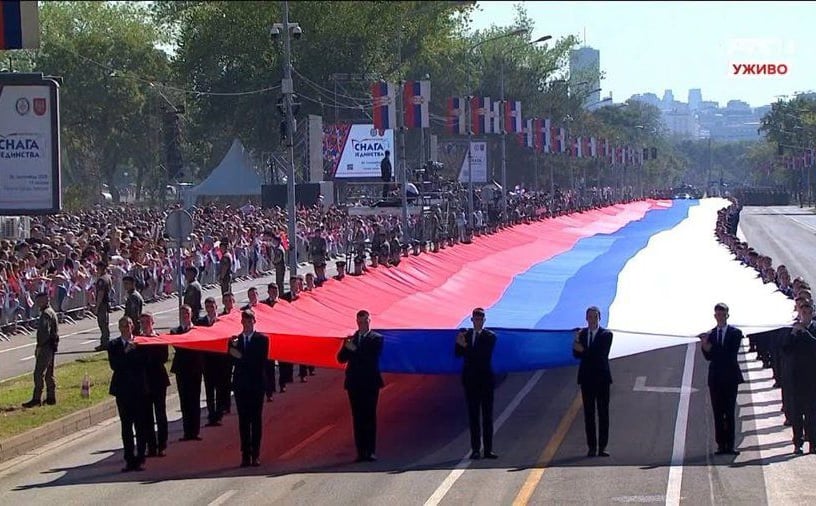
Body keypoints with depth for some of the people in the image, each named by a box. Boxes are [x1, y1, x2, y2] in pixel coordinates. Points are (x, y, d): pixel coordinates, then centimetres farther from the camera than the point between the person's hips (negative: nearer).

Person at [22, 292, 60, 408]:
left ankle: (36, 399, -11)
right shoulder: (51, 312, 16)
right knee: (49, 373, 14)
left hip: (46, 347, -10)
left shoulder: (46, 314, -16)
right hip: (52, 347, 10)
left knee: (38, 373, -9)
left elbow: (45, 332, -24)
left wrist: (39, 346, -18)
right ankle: (51, 397, 17)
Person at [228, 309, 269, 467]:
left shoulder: (262, 339, 3)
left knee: (256, 420, 0)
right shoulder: (235, 340, 10)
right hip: (241, 384, 2)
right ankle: (246, 454, 3)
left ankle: (255, 454, 1)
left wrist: (242, 357, -13)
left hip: (256, 384, -2)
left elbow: (261, 361, -8)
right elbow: (231, 361, -2)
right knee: (243, 420, 2)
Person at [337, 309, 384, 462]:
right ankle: (360, 452, 1)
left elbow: (373, 357, -11)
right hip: (354, 383, 3)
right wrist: (347, 348, -13)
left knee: (370, 417, -3)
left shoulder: (376, 338, 3)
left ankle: (370, 451, -3)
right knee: (357, 418, 1)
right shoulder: (350, 339, 15)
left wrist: (355, 350, -15)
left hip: (370, 382, -3)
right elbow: (341, 358, 6)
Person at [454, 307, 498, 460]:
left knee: (487, 416, 0)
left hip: (485, 380, -3)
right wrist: (459, 343, -18)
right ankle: (475, 449, 3)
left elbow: (485, 355, -16)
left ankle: (488, 449, 1)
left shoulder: (490, 336, -1)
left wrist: (466, 347, -22)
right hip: (470, 380, 3)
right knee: (473, 415, 3)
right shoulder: (465, 335, 10)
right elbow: (457, 354, 1)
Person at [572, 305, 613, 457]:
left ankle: (602, 447, 1)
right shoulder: (581, 333, 8)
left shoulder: (606, 335, -4)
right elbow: (576, 354, 0)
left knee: (603, 413, -1)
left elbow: (602, 355, -15)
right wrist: (577, 341, -18)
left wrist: (584, 351, -19)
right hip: (586, 378, 3)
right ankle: (591, 447, 6)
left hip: (601, 378, -3)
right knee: (589, 414, 3)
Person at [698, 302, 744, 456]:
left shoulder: (735, 333, 1)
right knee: (718, 413, 1)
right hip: (715, 378, 3)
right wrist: (705, 346, -16)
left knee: (729, 413, -4)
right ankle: (721, 445, 1)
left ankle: (730, 445, -4)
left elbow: (731, 354, -11)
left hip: (730, 377, -3)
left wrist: (711, 349, -15)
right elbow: (708, 356, 4)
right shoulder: (710, 334, 11)